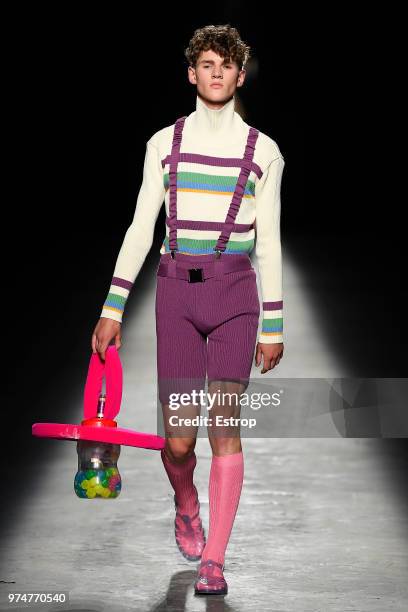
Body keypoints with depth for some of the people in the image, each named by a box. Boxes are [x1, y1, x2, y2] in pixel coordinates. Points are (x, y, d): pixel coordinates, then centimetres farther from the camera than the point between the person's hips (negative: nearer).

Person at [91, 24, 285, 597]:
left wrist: (273, 326, 5)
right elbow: (140, 229, 6)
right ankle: (187, 507, 35)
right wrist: (112, 309, 1)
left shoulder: (262, 150, 6)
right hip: (176, 291, 1)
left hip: (235, 292, -1)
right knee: (178, 438, 1)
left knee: (225, 426, -8)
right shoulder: (165, 142, 8)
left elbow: (268, 243, 7)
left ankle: (213, 563, 0)